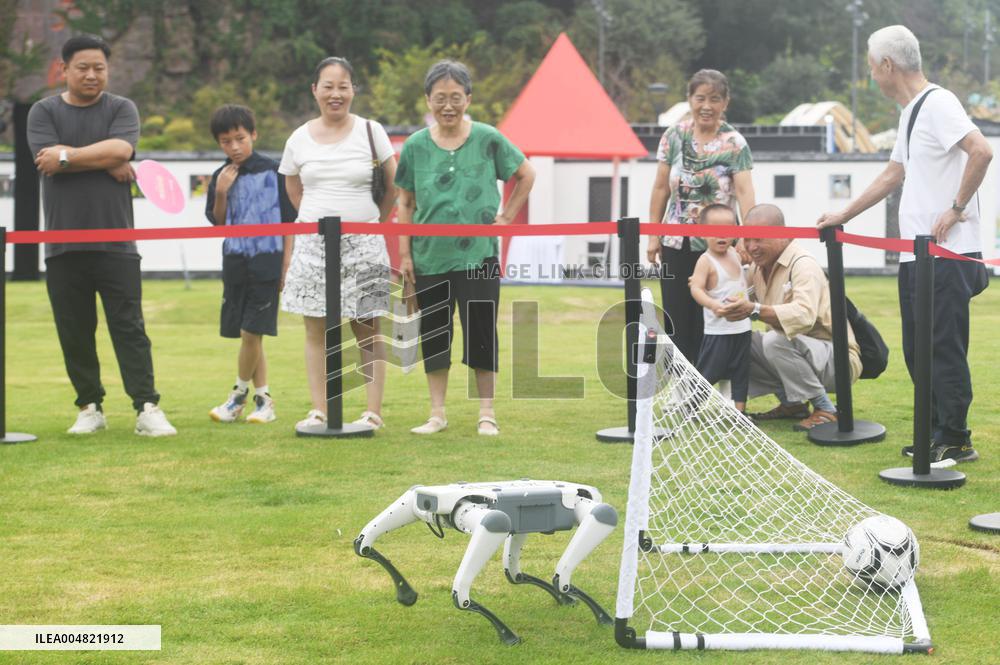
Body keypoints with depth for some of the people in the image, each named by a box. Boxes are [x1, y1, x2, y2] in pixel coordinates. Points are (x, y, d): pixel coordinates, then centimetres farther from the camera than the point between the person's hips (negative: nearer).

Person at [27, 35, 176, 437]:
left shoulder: (121, 109, 7)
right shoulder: (44, 112, 8)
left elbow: (120, 149, -12)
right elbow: (47, 157, -10)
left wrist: (68, 156, -10)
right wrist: (107, 163, -8)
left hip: (116, 243, -1)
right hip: (62, 246, 1)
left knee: (129, 328, -4)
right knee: (74, 333, 5)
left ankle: (147, 409, -5)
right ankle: (89, 408, 15)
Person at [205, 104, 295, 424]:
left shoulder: (272, 171, -5)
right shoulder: (220, 177, 8)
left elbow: (289, 221, -2)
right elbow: (218, 224, 11)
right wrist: (221, 194, -6)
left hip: (266, 262, -5)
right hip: (235, 262, 5)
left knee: (250, 332, -9)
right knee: (248, 336, 8)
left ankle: (239, 394, 10)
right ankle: (263, 399, 16)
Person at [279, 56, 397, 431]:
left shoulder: (370, 131, 1)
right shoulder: (299, 140, 7)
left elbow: (394, 184, 8)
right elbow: (293, 201, 14)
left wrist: (375, 224, 10)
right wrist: (288, 255, 11)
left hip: (362, 244, -2)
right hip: (312, 242, 2)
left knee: (366, 330, -1)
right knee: (316, 330, 2)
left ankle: (373, 412, 2)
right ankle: (318, 411, 7)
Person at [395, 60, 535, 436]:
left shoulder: (488, 139, -2)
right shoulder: (416, 146, 1)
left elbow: (526, 175, 11)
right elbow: (405, 202, 6)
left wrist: (507, 216, 2)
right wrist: (404, 253, 1)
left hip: (477, 254, -2)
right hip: (430, 256, 2)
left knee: (481, 334, 0)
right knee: (433, 335, 9)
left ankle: (487, 414, 11)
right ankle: (437, 414, 20)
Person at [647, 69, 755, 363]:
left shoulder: (734, 144, -6)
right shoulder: (674, 136, 3)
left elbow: (744, 191, -16)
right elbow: (661, 188, 8)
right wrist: (653, 235, 6)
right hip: (676, 243, 3)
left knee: (709, 323, -2)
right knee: (677, 321, 4)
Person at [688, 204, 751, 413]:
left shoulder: (735, 254, 7)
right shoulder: (706, 261, -13)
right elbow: (696, 288, -24)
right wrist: (713, 305, -39)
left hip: (742, 327, 7)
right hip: (718, 328, -7)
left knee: (741, 371, 11)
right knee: (707, 371, -2)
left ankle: (740, 409, 18)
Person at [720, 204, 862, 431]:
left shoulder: (803, 264, -20)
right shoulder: (760, 266, 7)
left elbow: (804, 315, -38)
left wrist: (755, 311, -52)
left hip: (838, 360, -9)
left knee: (776, 341, -34)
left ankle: (825, 410, -18)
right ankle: (791, 404, 8)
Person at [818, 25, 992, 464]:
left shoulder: (937, 104, -12)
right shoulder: (908, 113, 19)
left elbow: (981, 151, -25)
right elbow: (894, 174, 29)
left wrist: (957, 208, -20)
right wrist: (844, 216, 32)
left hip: (947, 254, -10)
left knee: (944, 348, -5)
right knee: (919, 350, 12)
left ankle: (956, 441, 2)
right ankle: (936, 433, 20)